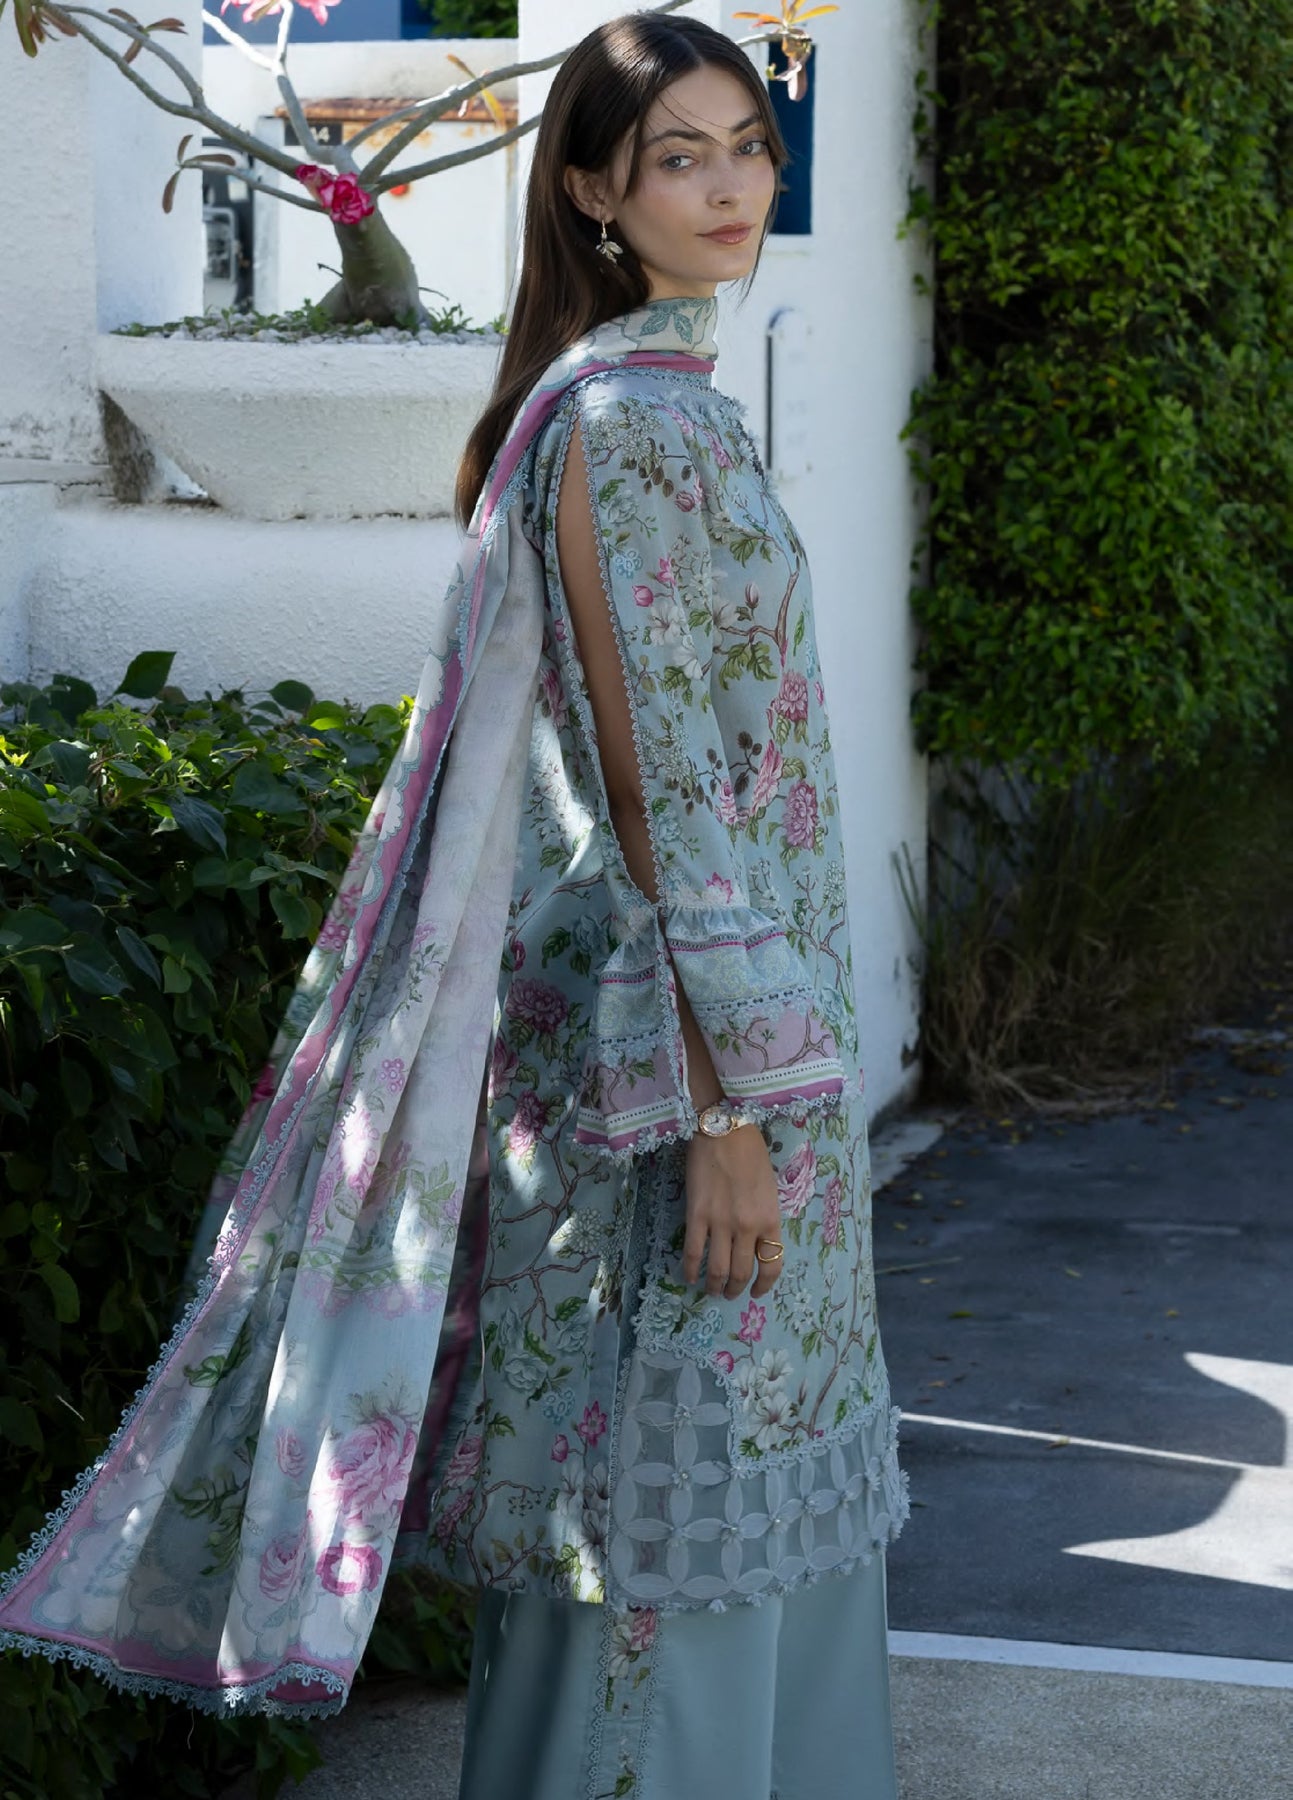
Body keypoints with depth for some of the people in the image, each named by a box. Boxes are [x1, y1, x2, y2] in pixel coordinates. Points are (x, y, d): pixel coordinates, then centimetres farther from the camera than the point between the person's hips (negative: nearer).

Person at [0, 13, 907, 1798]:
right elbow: (661, 787, -20)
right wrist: (733, 1102, -20)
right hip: (682, 1030, -10)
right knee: (675, 1499, -1)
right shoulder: (630, 423, -16)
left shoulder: (655, 403, 14)